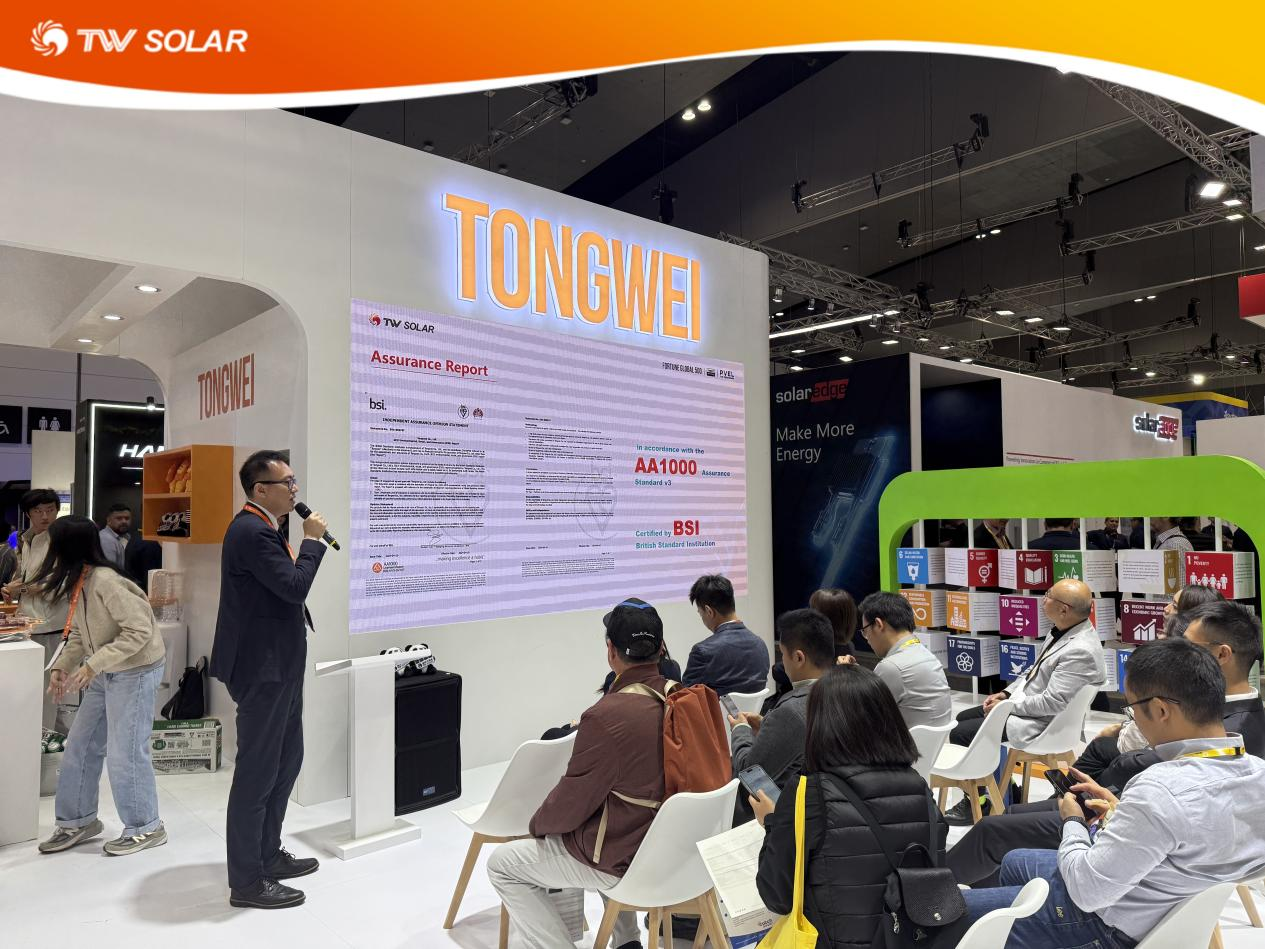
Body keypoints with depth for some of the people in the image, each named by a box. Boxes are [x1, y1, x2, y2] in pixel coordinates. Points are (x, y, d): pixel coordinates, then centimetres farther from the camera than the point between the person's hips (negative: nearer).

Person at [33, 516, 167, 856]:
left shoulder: (105, 582, -25)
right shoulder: (75, 581, 3)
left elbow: (140, 631, -27)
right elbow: (80, 633, 13)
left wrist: (93, 665, -27)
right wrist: (62, 667, 1)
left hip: (135, 672, -9)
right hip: (105, 674, 9)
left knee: (124, 753, -2)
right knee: (80, 747, 15)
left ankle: (146, 827, 14)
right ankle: (78, 820, 32)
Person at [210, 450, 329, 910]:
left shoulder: (260, 528, 13)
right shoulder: (251, 532, -20)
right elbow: (294, 586, -25)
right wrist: (312, 540, -15)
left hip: (277, 665, 11)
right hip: (263, 668, -11)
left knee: (286, 760, 19)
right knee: (258, 770, 0)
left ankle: (267, 855, 33)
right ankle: (247, 881, 13)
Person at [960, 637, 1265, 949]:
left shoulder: (1161, 791, -37)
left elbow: (1088, 891, -28)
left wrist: (1072, 822, -10)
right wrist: (1123, 813, 4)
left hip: (1113, 923, -9)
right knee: (1013, 862, 31)